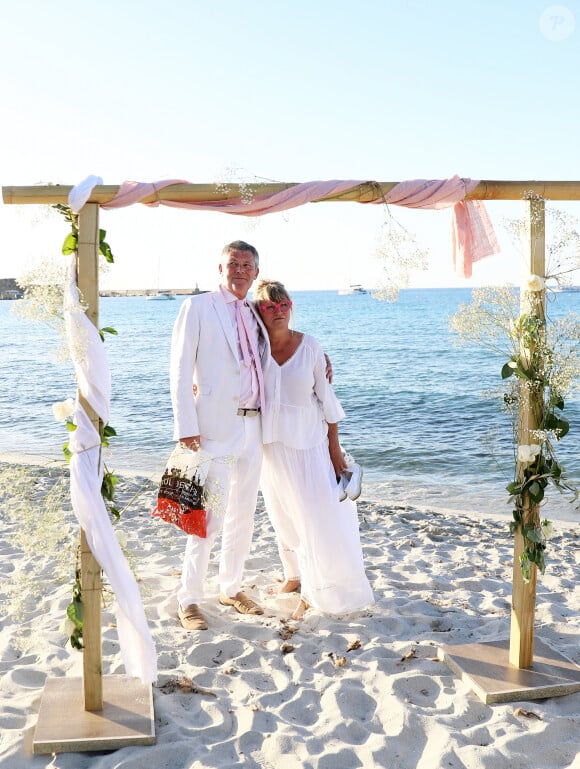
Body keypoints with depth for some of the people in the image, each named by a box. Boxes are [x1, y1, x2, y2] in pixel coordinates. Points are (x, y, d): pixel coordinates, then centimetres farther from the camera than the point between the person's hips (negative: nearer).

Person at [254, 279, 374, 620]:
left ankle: (312, 592, 11)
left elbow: (326, 398, -4)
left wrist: (335, 448, -4)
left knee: (316, 517, -3)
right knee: (284, 515, 15)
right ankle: (295, 574, 35)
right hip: (272, 445, 2)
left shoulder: (310, 346, -9)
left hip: (309, 444, -2)